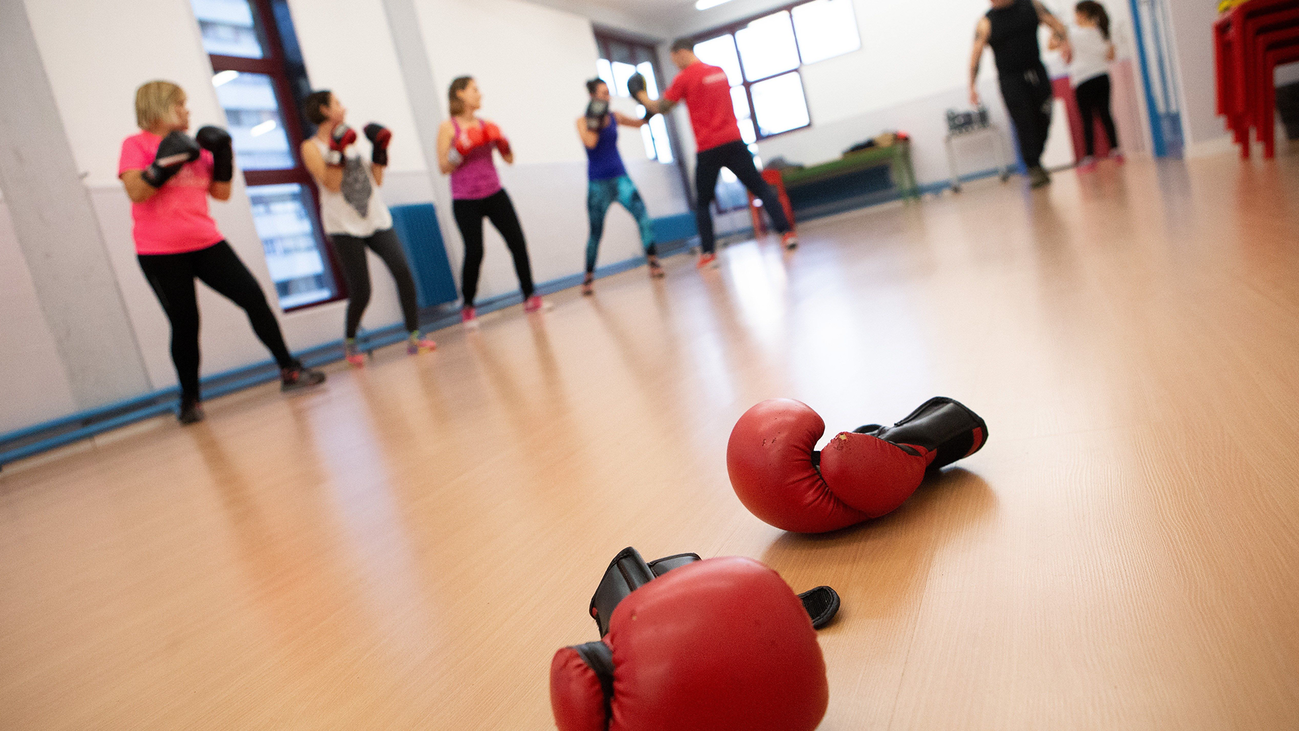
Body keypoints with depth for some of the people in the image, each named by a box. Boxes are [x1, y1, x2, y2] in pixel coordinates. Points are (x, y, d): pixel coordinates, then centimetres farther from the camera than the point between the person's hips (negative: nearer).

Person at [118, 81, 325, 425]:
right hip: (160, 253, -4)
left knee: (254, 297, -4)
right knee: (184, 324, 0)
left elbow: (221, 193, 11)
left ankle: (289, 370, 4)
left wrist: (223, 157, 0)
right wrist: (166, 163, -20)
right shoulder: (136, 145, -2)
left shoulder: (196, 148, 12)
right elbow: (136, 192, -15)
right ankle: (190, 399, 16)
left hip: (206, 243, 5)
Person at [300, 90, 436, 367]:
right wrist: (338, 153, -18)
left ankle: (414, 337, -9)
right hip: (344, 227, -5)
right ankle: (349, 342, 20)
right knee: (360, 292, -6)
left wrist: (380, 150, 7)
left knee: (403, 272, -13)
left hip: (376, 220, 5)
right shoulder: (311, 147, 0)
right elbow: (331, 184, -14)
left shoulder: (348, 142, 17)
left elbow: (376, 180, 15)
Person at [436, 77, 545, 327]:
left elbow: (509, 159, 9)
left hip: (494, 194, 4)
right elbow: (444, 168, -8)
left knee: (517, 242, -4)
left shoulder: (486, 125, 10)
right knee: (474, 252, -8)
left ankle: (530, 297, 6)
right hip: (466, 201, -4)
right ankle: (467, 307, 10)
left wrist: (501, 141, -9)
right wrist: (462, 148, -21)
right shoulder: (448, 128, -2)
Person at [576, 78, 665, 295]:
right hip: (598, 183, -3)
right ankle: (589, 277, 16)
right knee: (596, 232, 2)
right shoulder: (583, 121, -2)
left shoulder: (614, 117, 7)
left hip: (620, 177, 3)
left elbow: (640, 122, 17)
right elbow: (590, 142, -20)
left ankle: (653, 261, -13)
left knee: (642, 215, -19)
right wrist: (595, 120, -17)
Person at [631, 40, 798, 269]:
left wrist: (639, 94, 20)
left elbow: (660, 108, 4)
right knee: (761, 188, 5)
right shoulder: (719, 71, 16)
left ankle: (708, 252, 2)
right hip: (733, 141, 4)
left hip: (708, 149, -4)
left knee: (702, 203, 9)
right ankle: (786, 232, -6)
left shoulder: (684, 78, -2)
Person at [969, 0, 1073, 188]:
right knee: (1025, 125, -9)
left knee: (1042, 122, 2)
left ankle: (1035, 160, 22)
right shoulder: (986, 23, -2)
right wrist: (972, 86, -15)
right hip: (1010, 80, -3)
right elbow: (975, 56, -6)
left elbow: (1057, 26, 9)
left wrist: (1064, 43, -11)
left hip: (1037, 74, 3)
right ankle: (1034, 168, -1)